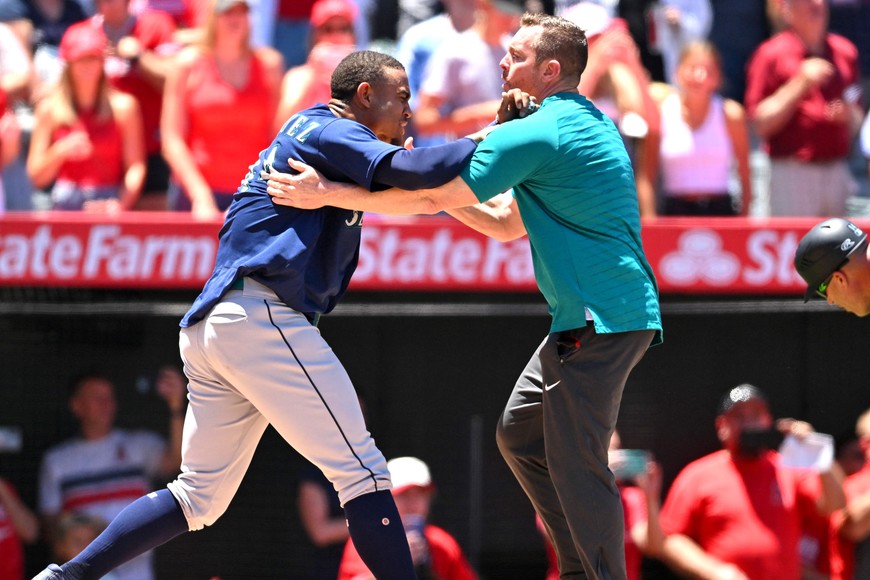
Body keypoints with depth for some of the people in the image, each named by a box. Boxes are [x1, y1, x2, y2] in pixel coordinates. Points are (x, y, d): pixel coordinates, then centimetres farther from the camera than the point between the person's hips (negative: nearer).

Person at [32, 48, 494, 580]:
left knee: (200, 496, 12)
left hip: (209, 325, 10)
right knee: (362, 472, -8)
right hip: (261, 317, -10)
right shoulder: (330, 132, -2)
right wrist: (492, 141, -9)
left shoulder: (307, 134, 28)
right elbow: (411, 171, -17)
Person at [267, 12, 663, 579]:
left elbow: (433, 199, -14)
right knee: (521, 432, 16)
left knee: (575, 463, -8)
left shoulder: (534, 135, -14)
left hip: (603, 320, -11)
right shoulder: (587, 124, 18)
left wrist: (329, 194, -9)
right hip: (587, 317, 11)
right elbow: (507, 224, 24)